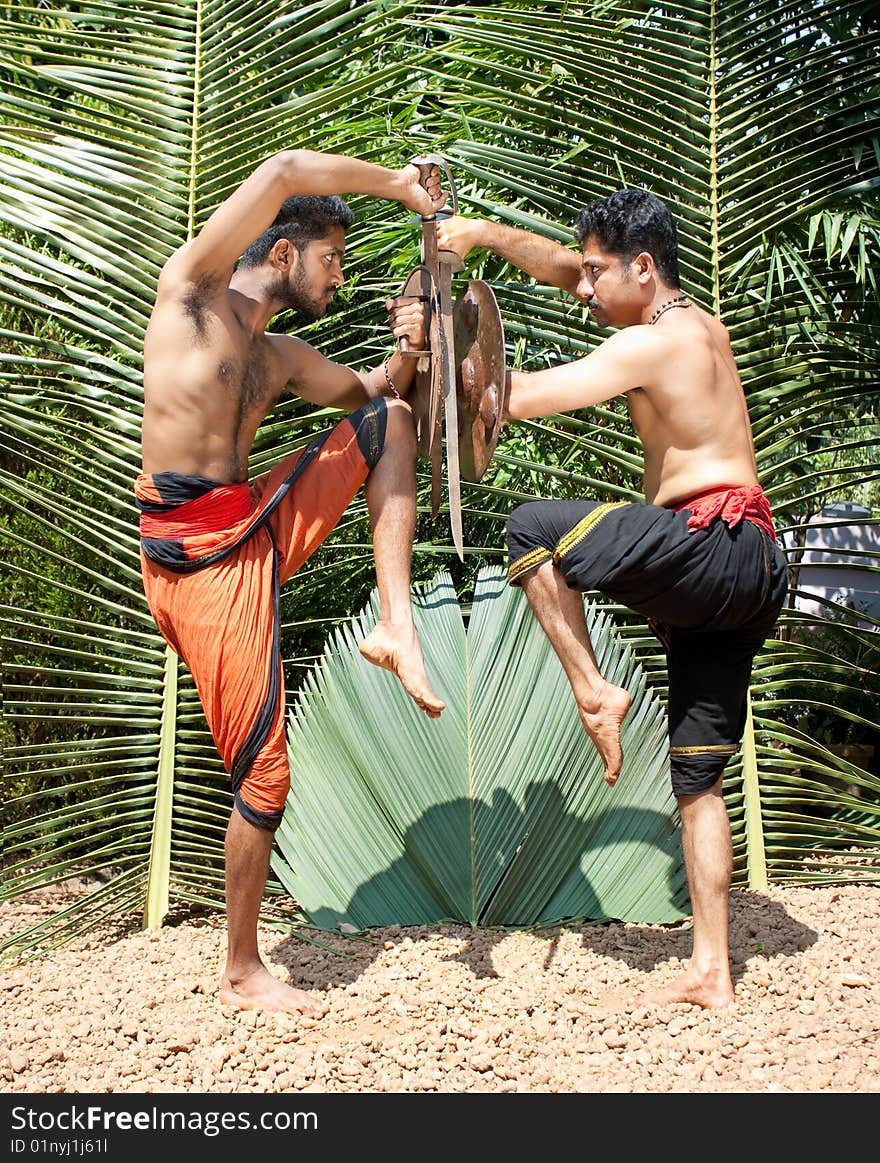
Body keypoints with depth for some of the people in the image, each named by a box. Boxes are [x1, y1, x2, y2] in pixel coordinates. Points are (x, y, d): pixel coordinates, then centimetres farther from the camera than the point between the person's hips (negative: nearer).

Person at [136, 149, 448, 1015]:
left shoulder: (279, 357, 18)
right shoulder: (191, 286, -2)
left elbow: (365, 391, 28)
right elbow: (285, 172, -14)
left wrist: (405, 350, 7)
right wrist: (397, 185, -6)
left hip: (257, 530, 8)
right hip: (194, 554, -8)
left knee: (390, 419, 7)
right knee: (262, 770, -7)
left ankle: (395, 625, -8)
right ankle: (242, 973, 13)